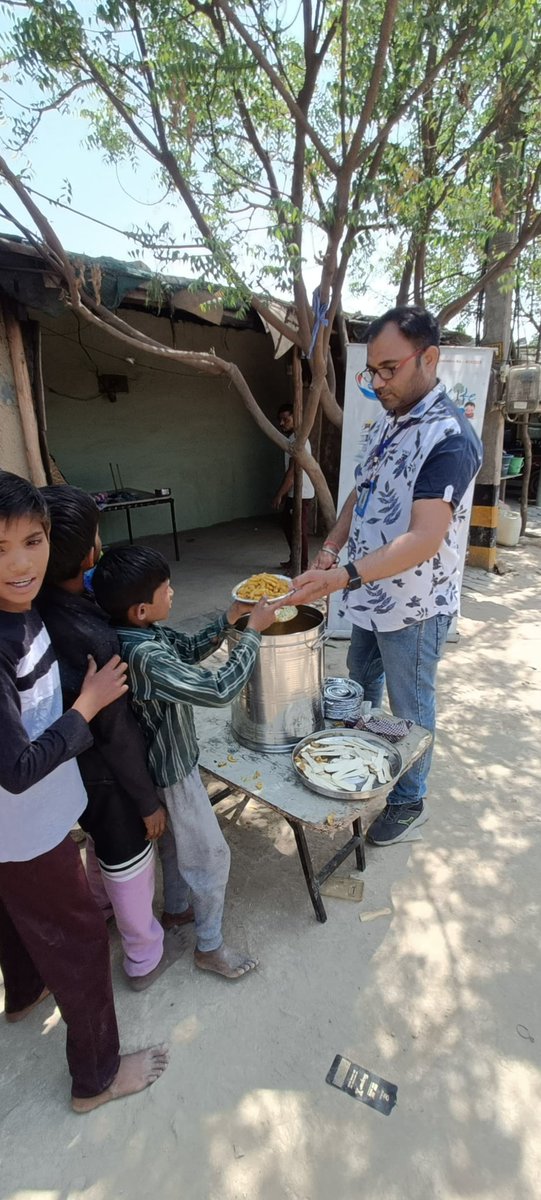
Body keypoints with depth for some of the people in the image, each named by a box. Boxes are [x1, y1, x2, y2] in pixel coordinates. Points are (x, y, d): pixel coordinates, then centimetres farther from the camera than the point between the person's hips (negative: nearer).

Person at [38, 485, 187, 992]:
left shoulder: (39, 606, -15)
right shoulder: (91, 638, -37)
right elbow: (117, 732, -24)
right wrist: (147, 800, -13)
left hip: (73, 763, 7)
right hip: (104, 772, -7)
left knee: (101, 841, 33)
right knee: (130, 861, 18)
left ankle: (101, 909, 62)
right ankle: (144, 955, 45)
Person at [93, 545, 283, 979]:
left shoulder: (144, 632, -9)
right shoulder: (146, 657, -37)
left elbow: (191, 649, 4)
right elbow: (220, 689, -37)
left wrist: (230, 618, -9)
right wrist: (253, 631, -27)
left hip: (165, 761, 9)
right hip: (171, 773, -9)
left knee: (174, 840, 30)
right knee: (211, 855, 11)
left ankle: (177, 906, 54)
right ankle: (210, 946, 33)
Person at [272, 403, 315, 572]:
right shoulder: (292, 439, 14)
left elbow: (293, 471, -22)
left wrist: (279, 495, -20)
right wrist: (283, 494, 20)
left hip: (301, 495, -10)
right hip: (293, 493, 10)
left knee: (299, 531, -2)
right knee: (287, 526, 18)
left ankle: (302, 567, 8)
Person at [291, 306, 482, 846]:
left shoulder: (449, 438, -22)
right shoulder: (388, 421, 6)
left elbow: (424, 539, -31)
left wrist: (345, 576, -39)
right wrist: (331, 547, -2)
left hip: (413, 605, -8)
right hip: (370, 594, 9)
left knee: (409, 708, 11)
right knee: (360, 685, 25)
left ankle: (408, 801, 35)